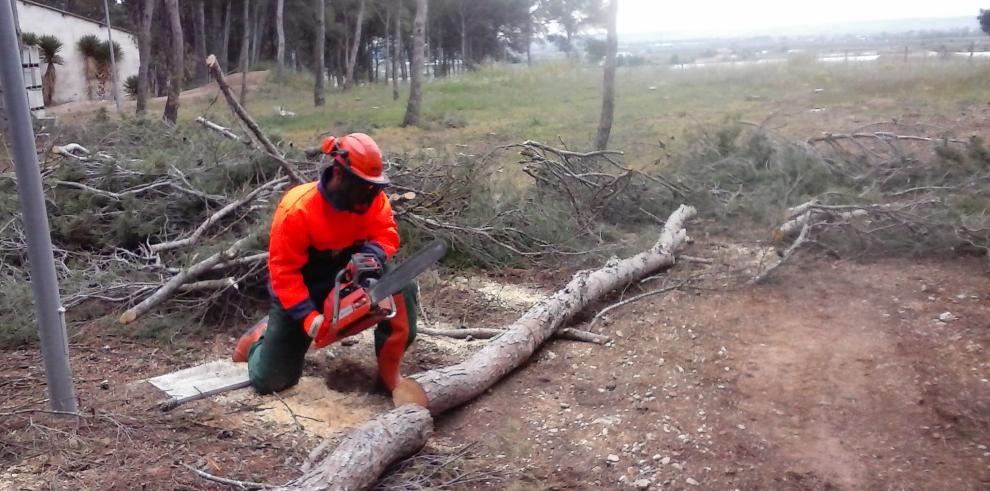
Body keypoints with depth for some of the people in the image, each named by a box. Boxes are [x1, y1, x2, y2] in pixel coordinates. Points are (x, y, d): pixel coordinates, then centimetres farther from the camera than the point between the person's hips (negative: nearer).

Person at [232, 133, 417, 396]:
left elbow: (385, 233, -13)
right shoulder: (298, 209, -30)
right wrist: (308, 317, -34)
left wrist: (371, 256, -36)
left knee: (401, 287, -24)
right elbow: (283, 272, -26)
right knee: (269, 381, -3)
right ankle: (262, 336, 31)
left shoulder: (372, 197, -16)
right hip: (301, 291, -4)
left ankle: (390, 369, -9)